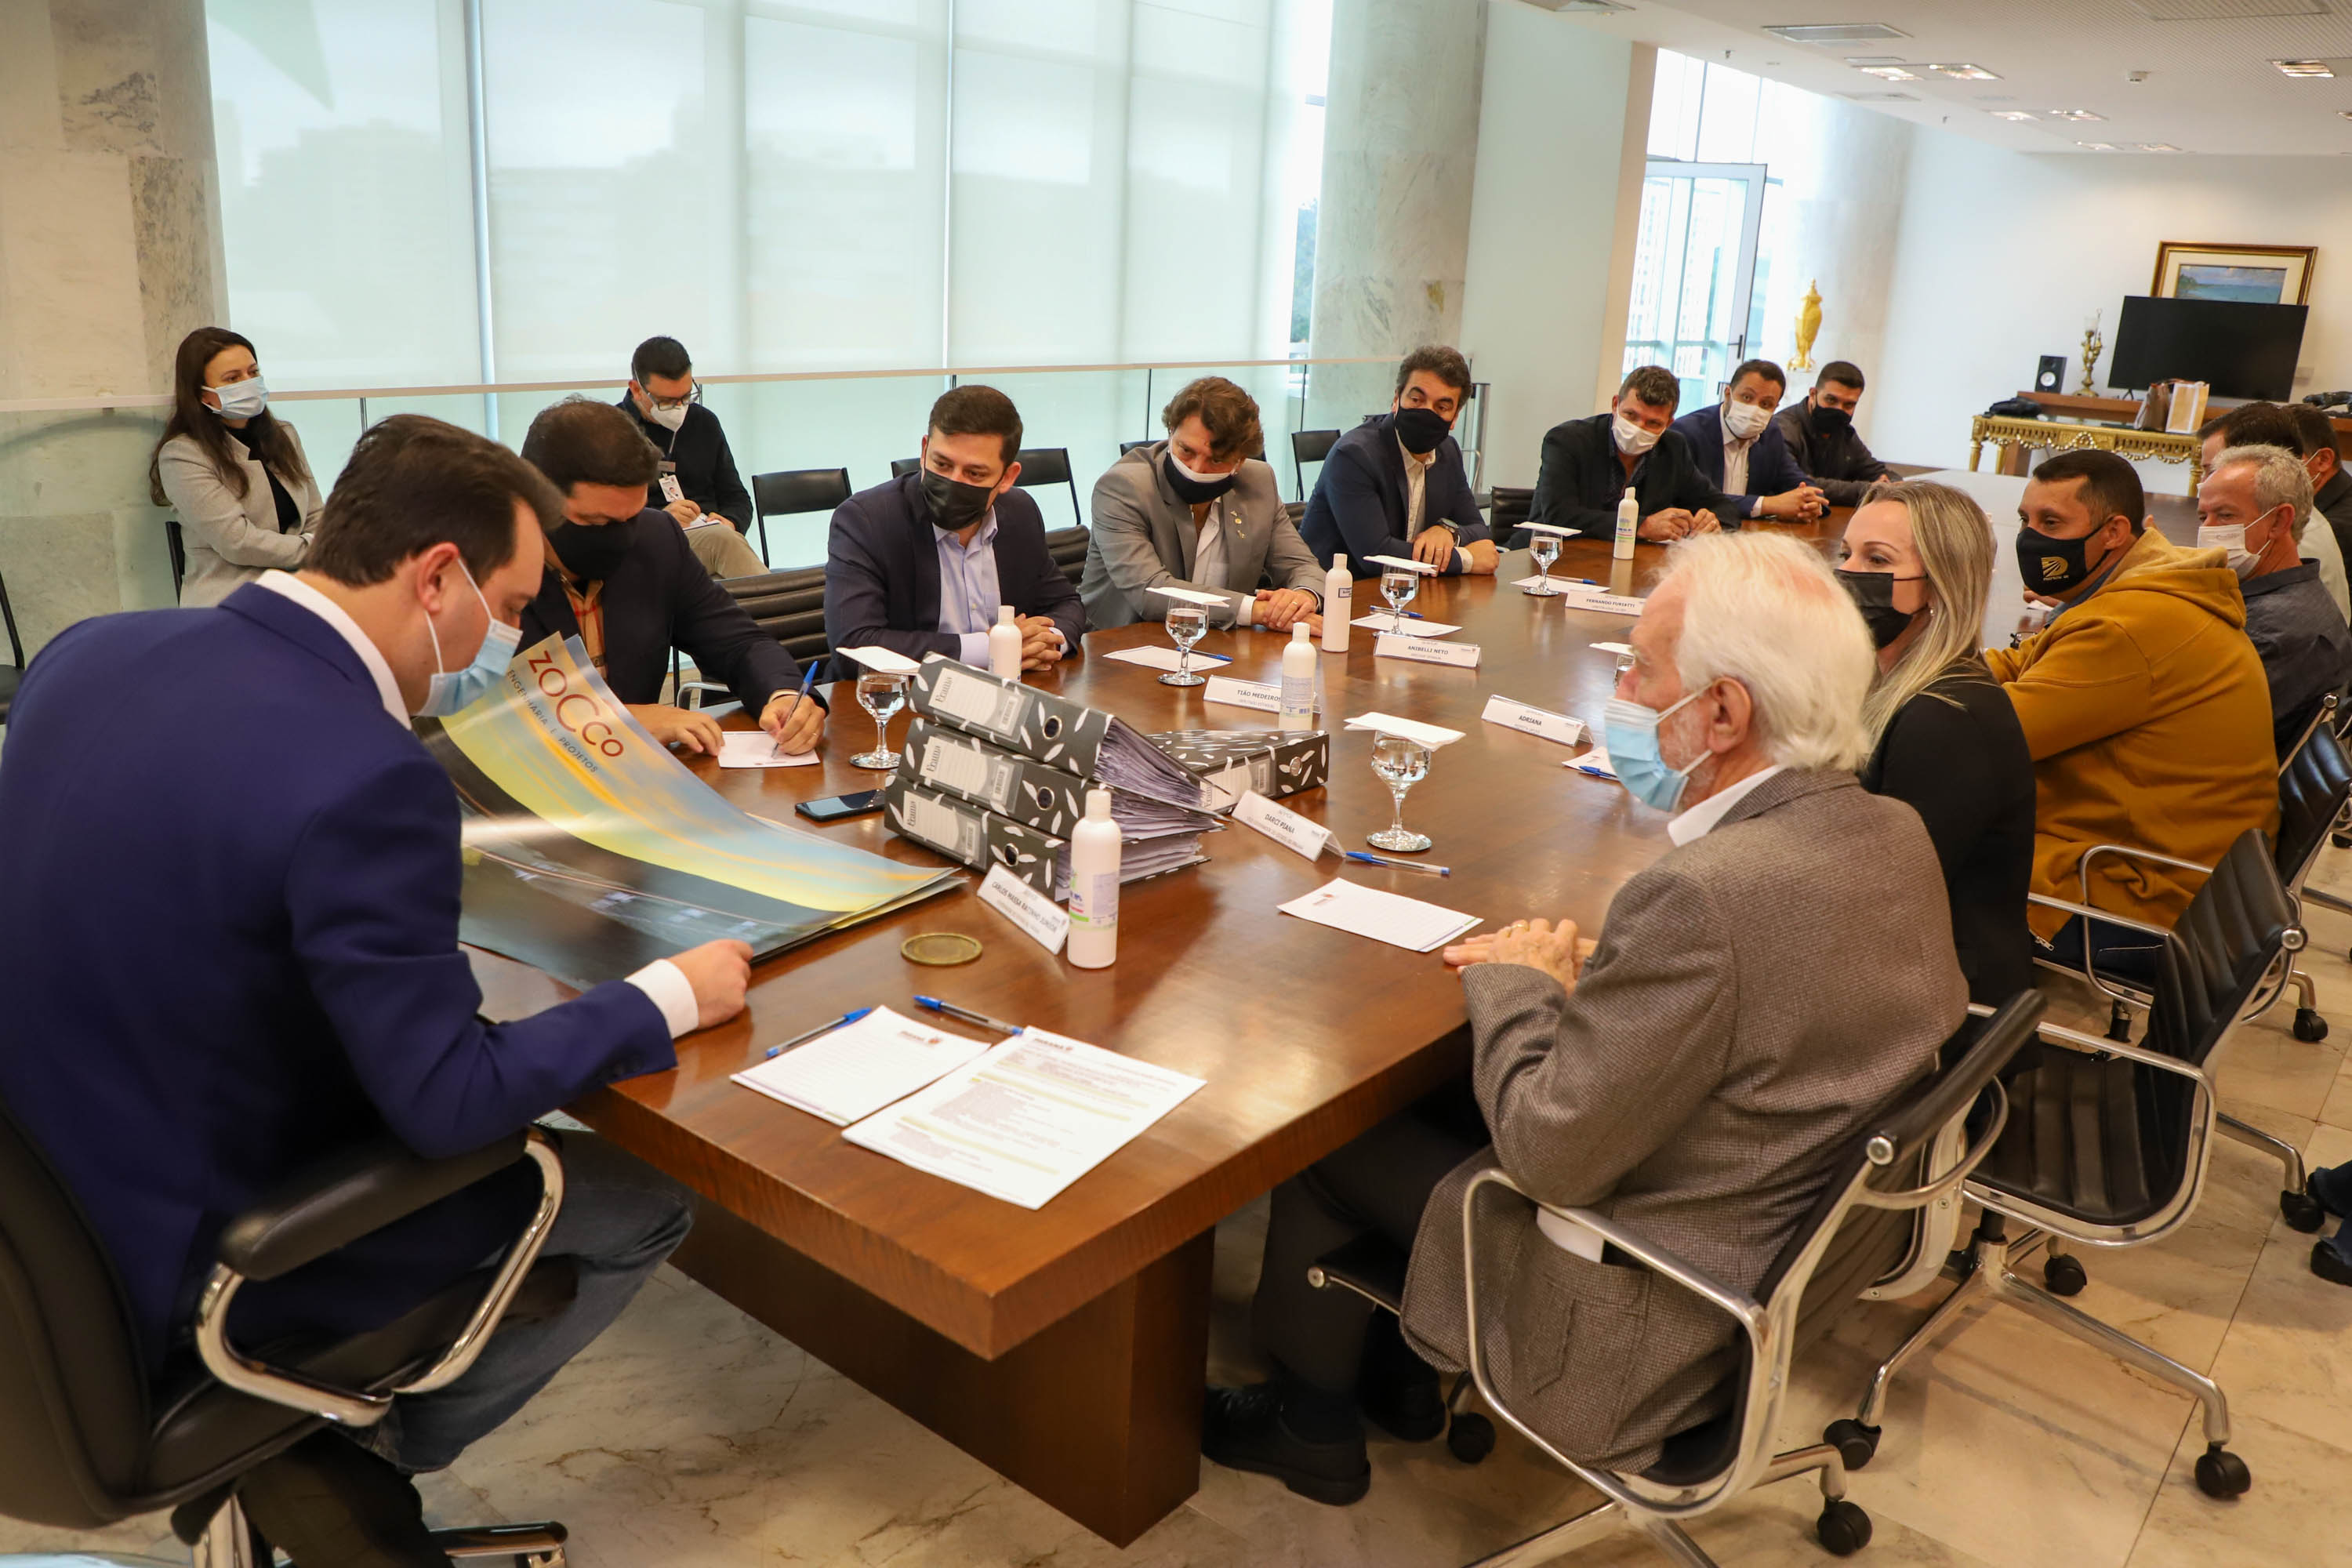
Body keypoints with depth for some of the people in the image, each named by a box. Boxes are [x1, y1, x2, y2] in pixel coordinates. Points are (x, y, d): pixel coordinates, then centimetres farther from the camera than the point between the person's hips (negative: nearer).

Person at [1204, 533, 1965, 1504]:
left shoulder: (1706, 895, -35)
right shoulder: (1896, 834, -7)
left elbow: (1548, 1154, -27)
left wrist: (1515, 983, -11)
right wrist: (1583, 981, -3)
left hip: (1640, 1331, -8)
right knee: (1428, 1088, 21)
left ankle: (1312, 1425, 33)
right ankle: (1401, 1375, 39)